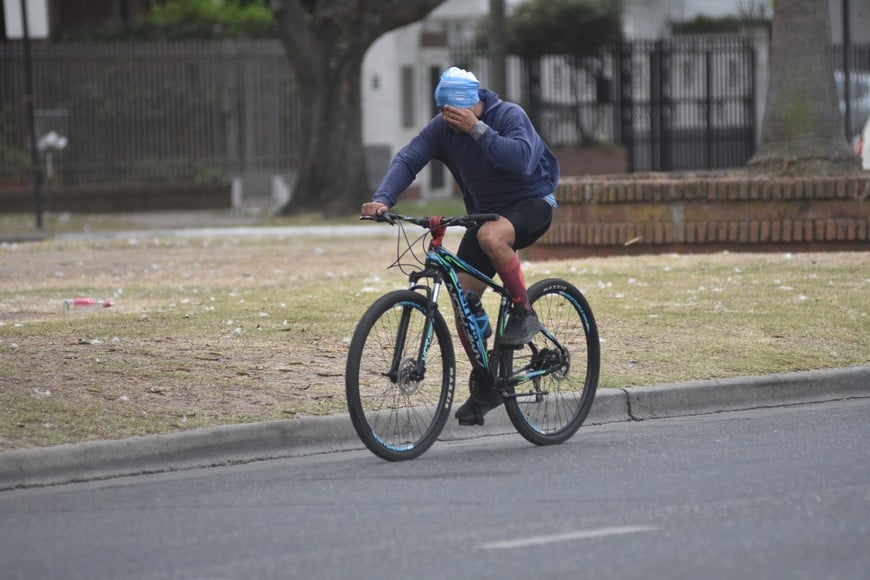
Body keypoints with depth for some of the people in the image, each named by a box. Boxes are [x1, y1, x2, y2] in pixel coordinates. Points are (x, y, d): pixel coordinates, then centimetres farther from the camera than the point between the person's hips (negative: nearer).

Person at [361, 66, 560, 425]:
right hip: (486, 211, 6)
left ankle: (524, 314, -20)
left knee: (490, 236, -39)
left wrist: (477, 129, -40)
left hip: (530, 203, -6)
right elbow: (407, 159, -18)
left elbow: (521, 160, -37)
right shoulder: (442, 127, -8)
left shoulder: (509, 116, -21)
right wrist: (383, 199, -34)